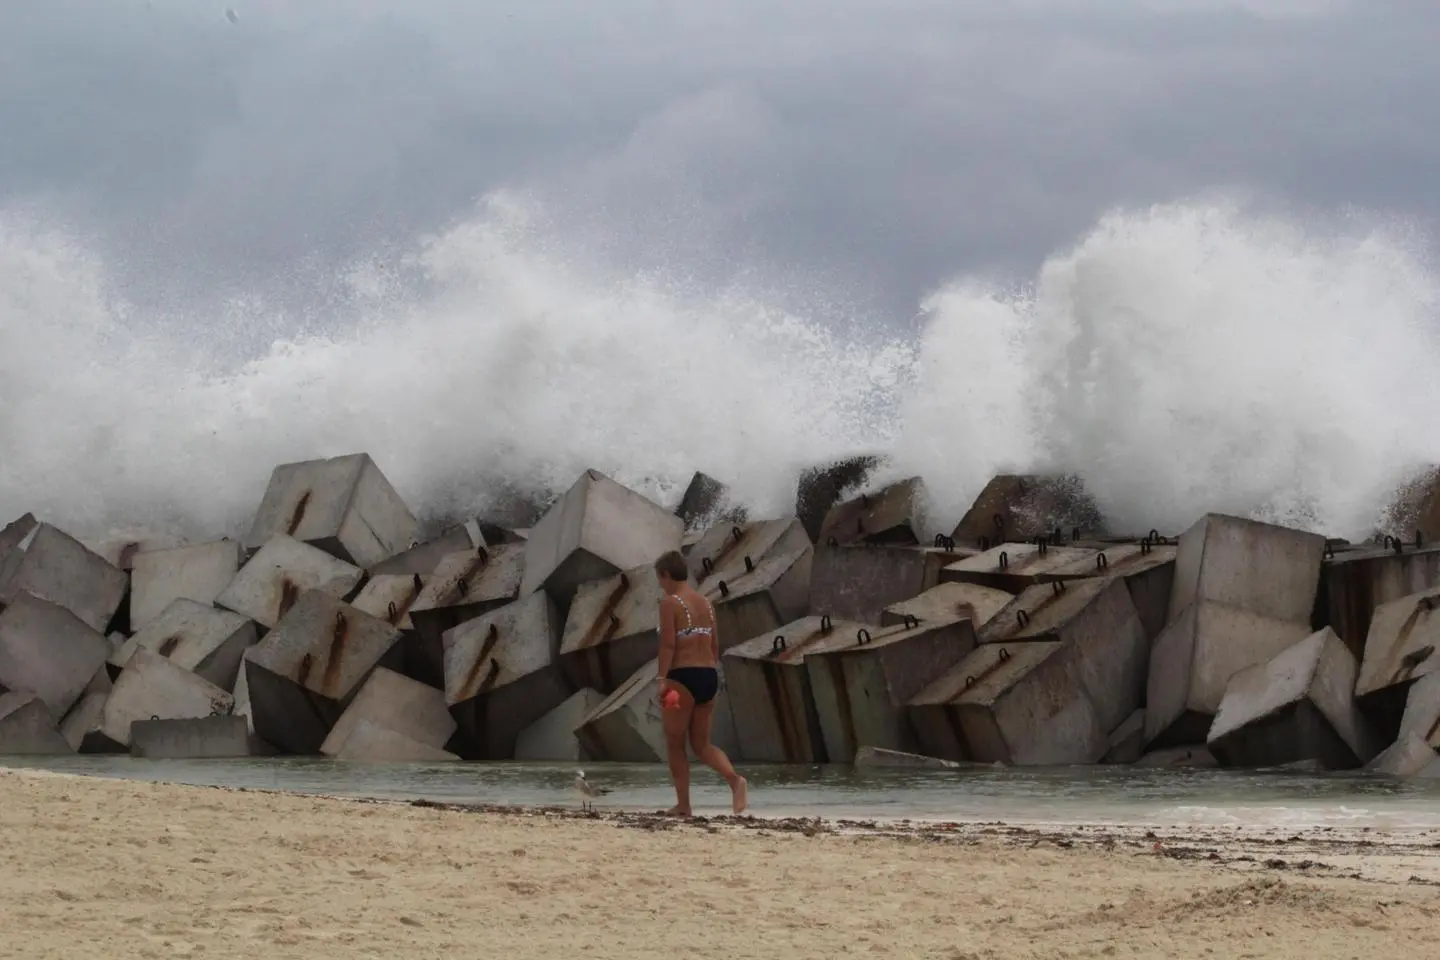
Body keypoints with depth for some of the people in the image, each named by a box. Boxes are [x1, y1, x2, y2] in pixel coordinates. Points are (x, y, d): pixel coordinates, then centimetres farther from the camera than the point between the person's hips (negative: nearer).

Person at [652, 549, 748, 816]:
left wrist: (662, 679, -18)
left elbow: (668, 643, -16)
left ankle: (683, 804, 6)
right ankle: (734, 779, -13)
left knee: (675, 744, 7)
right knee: (701, 744, 13)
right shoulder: (706, 603, 15)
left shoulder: (670, 602, -7)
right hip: (709, 675, 7)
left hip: (683, 676, -7)